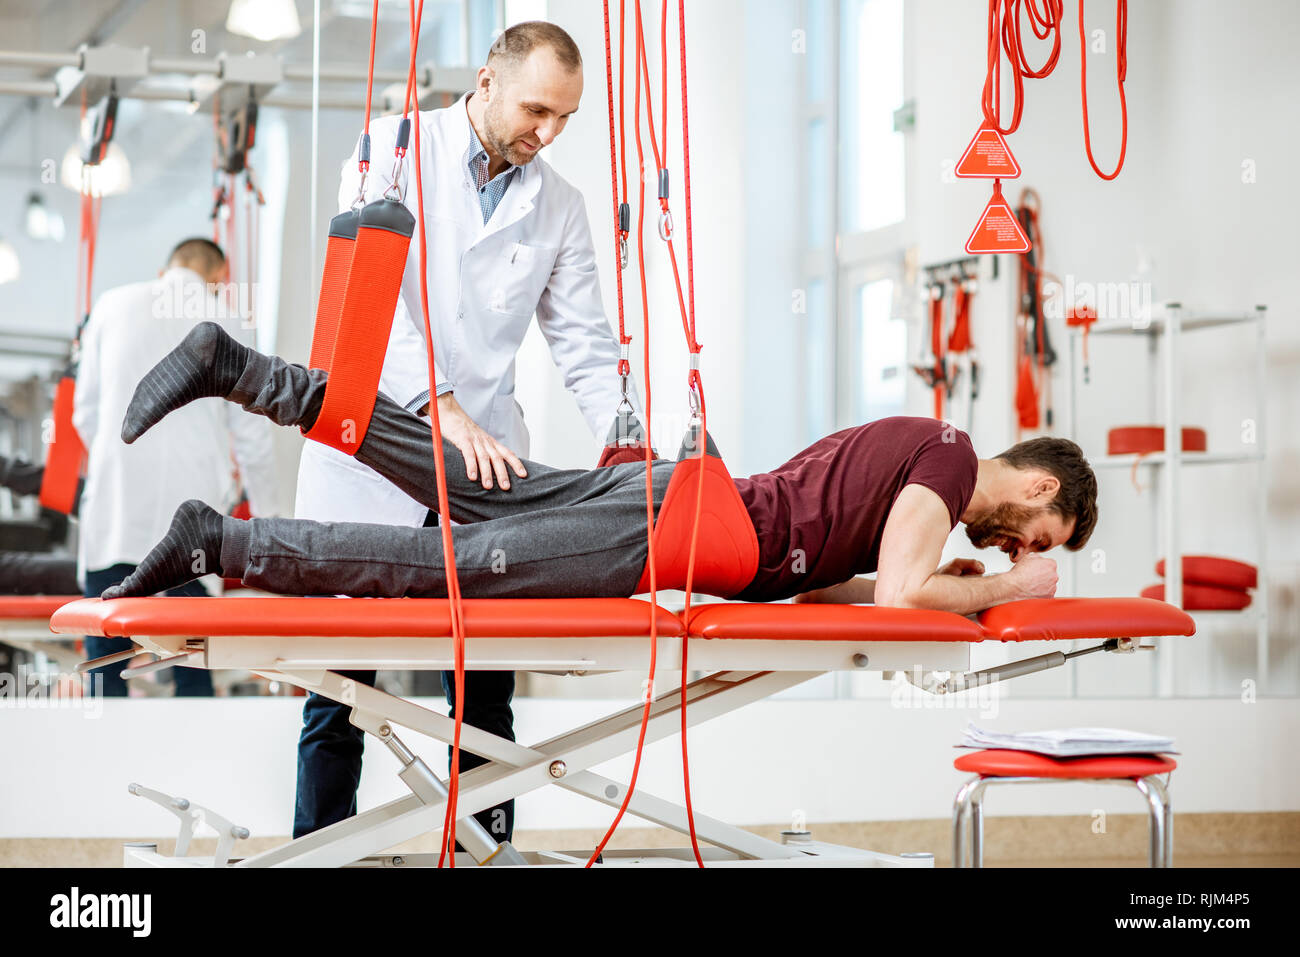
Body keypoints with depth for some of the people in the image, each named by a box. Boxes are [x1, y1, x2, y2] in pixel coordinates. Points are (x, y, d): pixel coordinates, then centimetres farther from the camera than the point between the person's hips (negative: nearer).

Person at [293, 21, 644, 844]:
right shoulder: (395, 149, -1)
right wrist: (444, 409, -24)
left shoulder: (560, 207, 11)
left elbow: (583, 338, 10)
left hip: (485, 465, 3)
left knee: (485, 691, 1)